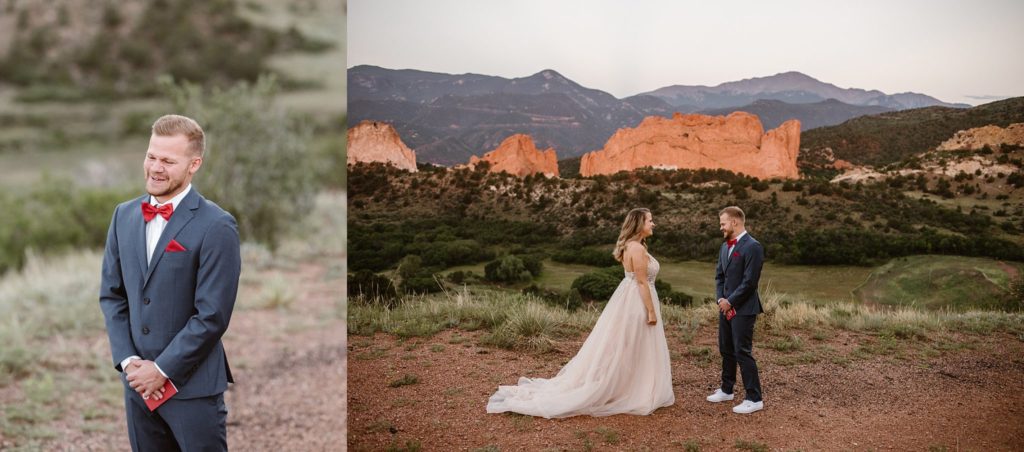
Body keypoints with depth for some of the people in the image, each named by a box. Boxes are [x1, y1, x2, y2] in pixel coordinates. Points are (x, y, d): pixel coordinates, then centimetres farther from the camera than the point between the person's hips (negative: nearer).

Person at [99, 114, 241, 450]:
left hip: (193, 385, -5)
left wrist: (162, 370, -11)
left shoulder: (216, 227, -13)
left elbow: (212, 315, -15)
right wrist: (128, 360, -1)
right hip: (138, 382, 5)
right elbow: (111, 294, 10)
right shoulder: (124, 215, 6)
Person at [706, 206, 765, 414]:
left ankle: (754, 399, -1)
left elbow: (750, 281, -19)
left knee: (742, 352, -7)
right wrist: (720, 299, 0)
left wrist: (730, 302, -14)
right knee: (726, 350, 16)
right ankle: (726, 390, 30)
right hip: (726, 307, 8)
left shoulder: (752, 247, -15)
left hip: (743, 309, -8)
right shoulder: (725, 246, 12)